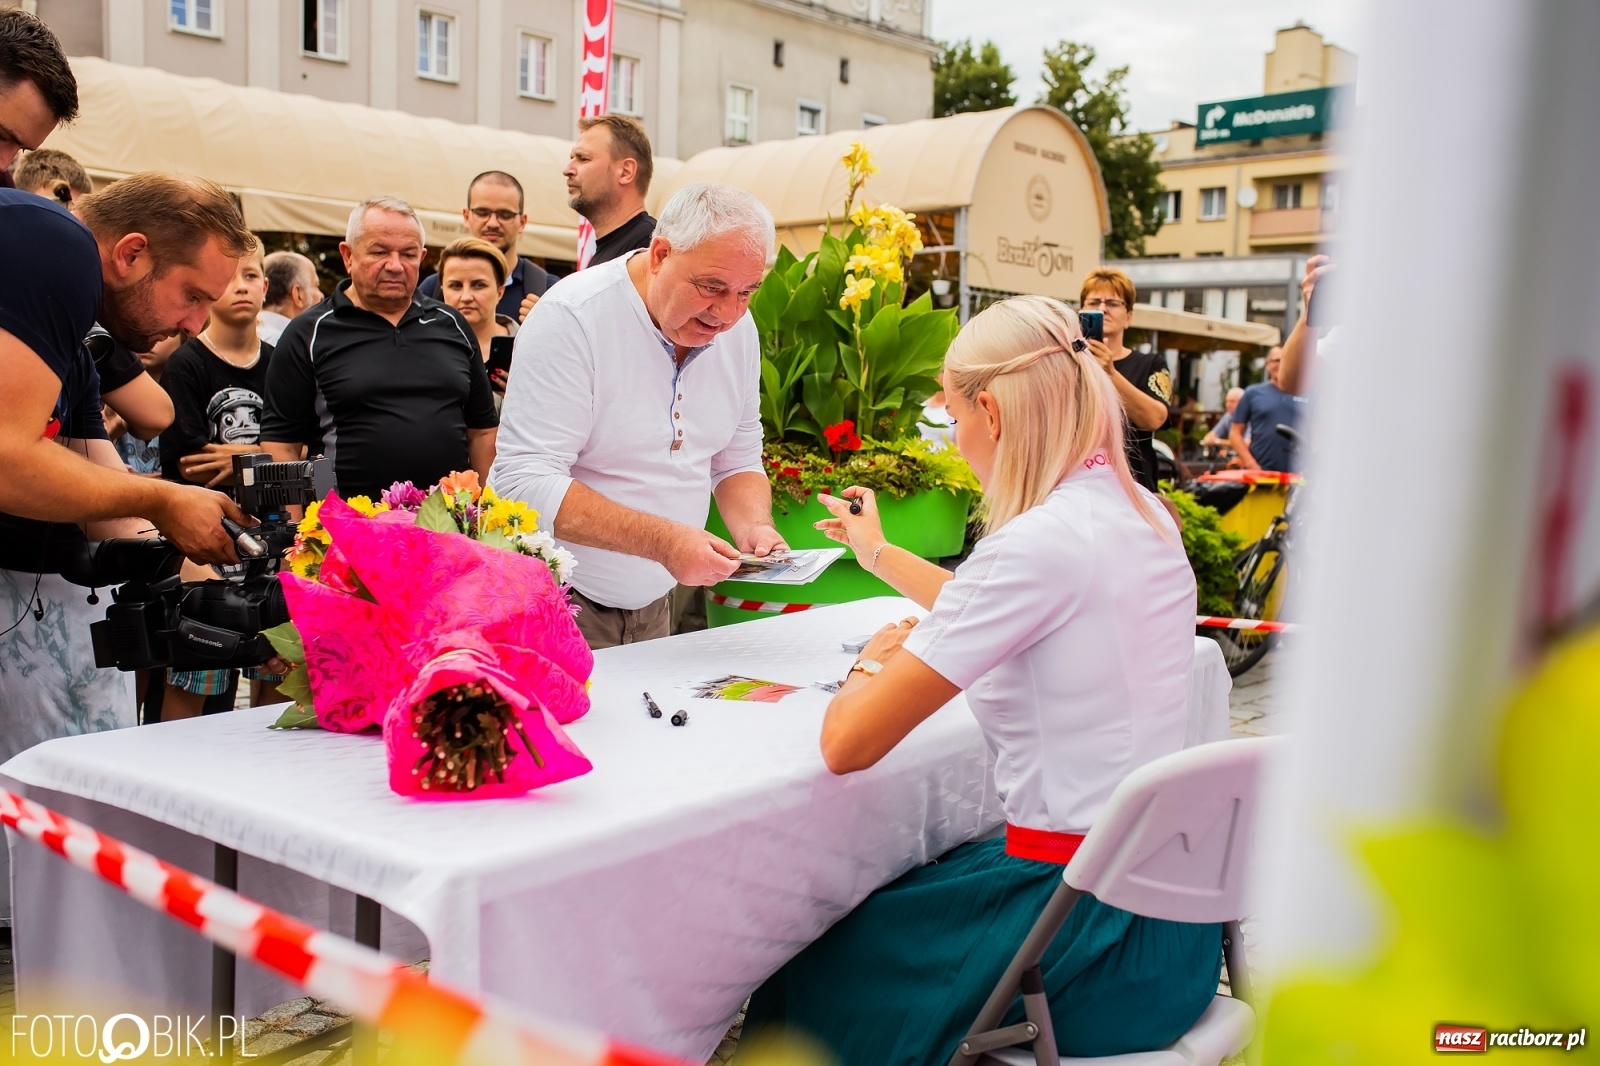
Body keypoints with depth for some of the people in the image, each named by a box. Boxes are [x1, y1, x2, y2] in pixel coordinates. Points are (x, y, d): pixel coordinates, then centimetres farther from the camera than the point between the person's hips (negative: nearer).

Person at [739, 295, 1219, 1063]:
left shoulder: (1038, 544, -24)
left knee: (823, 978, 11)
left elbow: (846, 745, -20)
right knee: (887, 904, 24)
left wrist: (871, 662, 1)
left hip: (1101, 931, -8)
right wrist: (880, 555, 34)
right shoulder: (1142, 515, 4)